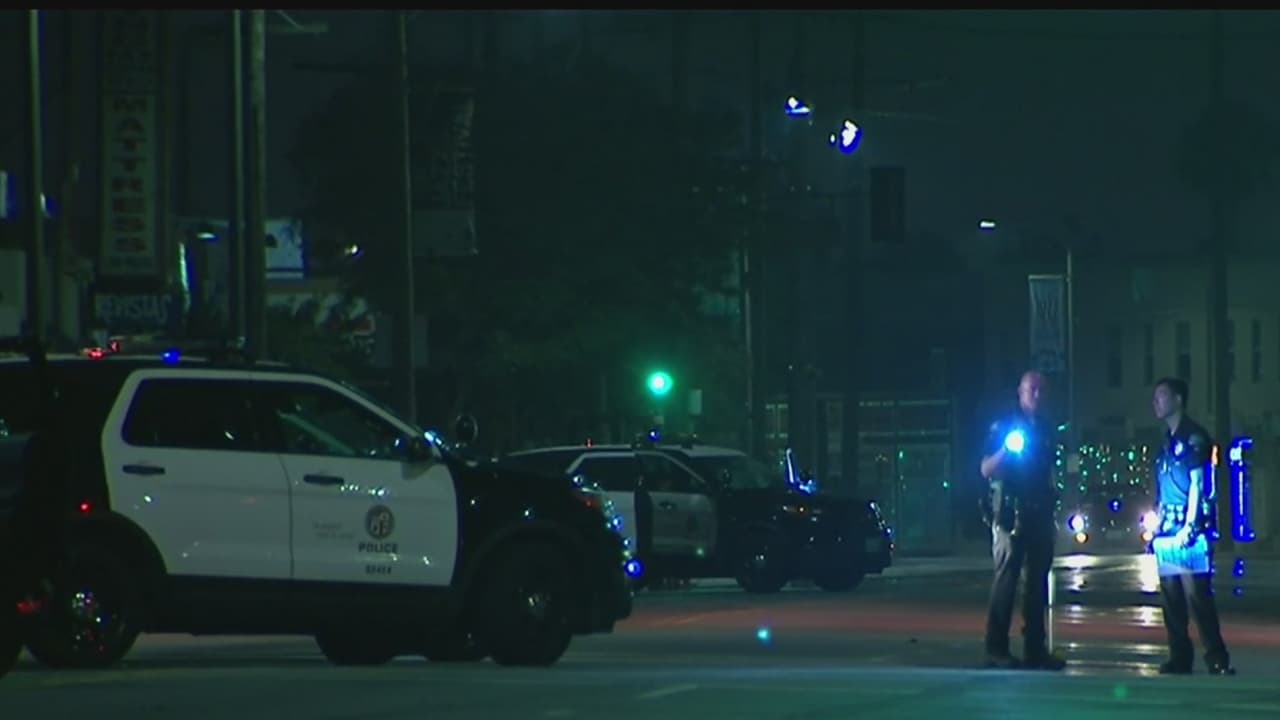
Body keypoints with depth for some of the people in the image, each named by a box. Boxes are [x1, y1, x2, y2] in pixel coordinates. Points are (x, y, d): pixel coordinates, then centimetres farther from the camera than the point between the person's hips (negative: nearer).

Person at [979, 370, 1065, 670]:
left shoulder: (1045, 429, 18)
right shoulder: (1004, 426, 1)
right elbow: (986, 470, -5)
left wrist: (1052, 501, 16)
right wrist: (1005, 450, -21)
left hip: (1039, 513, 6)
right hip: (1011, 513, -6)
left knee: (1038, 581, 6)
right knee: (1006, 580, -9)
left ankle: (1035, 649, 9)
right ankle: (997, 650, -10)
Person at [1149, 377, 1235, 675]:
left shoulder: (1192, 436, -6)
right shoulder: (1168, 442, 19)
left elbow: (1197, 483, -12)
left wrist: (1189, 527, -18)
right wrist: (1157, 527, 15)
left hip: (1189, 530, -8)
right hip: (1168, 529, 8)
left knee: (1196, 593, -13)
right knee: (1170, 595, 5)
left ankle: (1217, 658, -13)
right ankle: (1180, 658, 9)